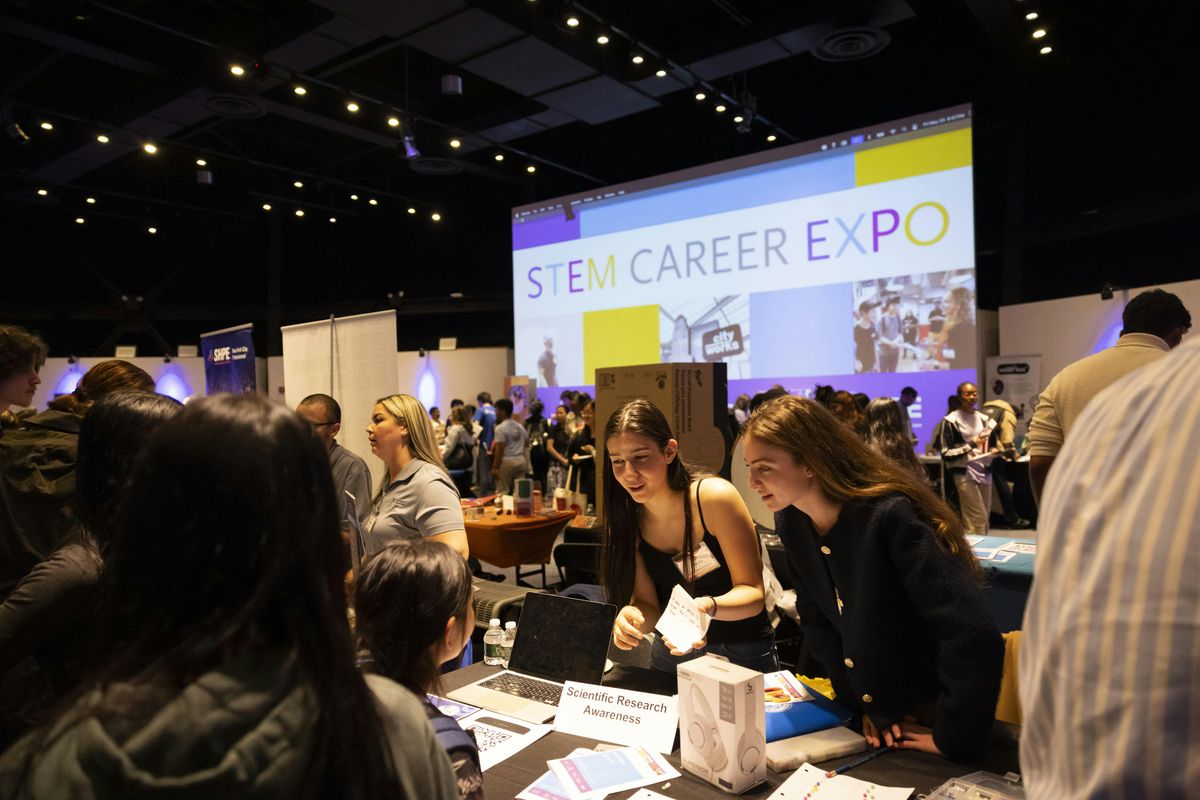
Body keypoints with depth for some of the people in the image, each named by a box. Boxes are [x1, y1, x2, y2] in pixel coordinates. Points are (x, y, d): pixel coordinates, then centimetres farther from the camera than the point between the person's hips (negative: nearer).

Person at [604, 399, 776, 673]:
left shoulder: (715, 497, -18)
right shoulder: (626, 519, -5)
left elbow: (752, 593, -16)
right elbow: (647, 606, -3)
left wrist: (707, 606, -35)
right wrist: (628, 618, -25)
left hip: (741, 654, -5)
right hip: (672, 651, 5)